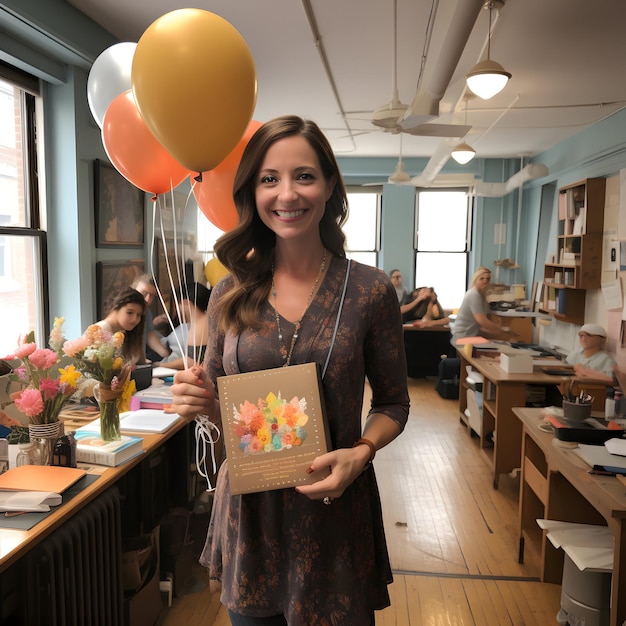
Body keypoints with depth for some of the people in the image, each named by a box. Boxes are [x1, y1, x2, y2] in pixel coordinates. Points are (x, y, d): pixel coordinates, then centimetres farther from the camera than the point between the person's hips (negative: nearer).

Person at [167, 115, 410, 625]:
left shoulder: (371, 291, -9)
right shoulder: (231, 294, -2)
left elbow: (393, 405, 0)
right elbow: (220, 405, 8)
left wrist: (362, 452, -17)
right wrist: (201, 402, -14)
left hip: (334, 507, -2)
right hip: (248, 510, 2)